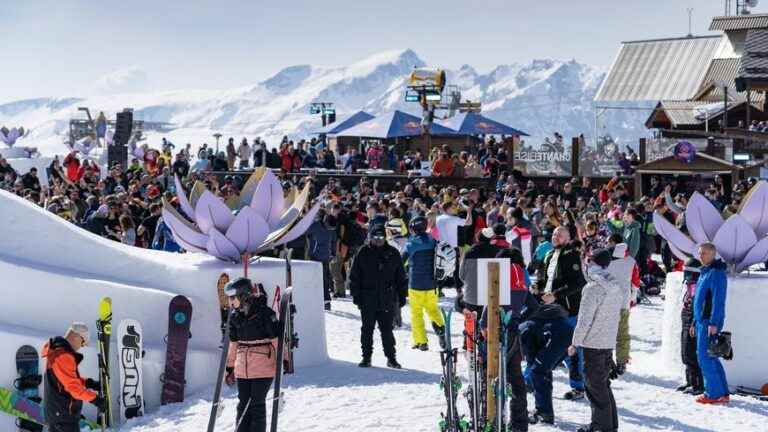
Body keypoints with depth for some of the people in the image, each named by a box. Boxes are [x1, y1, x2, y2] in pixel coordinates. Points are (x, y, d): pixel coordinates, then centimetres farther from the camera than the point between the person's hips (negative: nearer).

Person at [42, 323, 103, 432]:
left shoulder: (56, 351, 12)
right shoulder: (63, 356, -22)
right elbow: (73, 386, -24)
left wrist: (89, 383, 10)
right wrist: (94, 399, -20)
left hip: (54, 410, 11)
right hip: (64, 413, -11)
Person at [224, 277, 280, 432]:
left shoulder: (264, 313, -13)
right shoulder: (234, 316, 5)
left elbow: (276, 338, -8)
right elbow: (233, 343, 14)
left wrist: (282, 361, -8)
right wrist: (230, 367, 16)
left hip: (263, 367, -5)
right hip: (242, 369, 5)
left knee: (257, 405, 0)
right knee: (243, 404, 9)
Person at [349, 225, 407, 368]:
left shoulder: (393, 253, 5)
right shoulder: (363, 253, 1)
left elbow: (400, 277, 10)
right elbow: (354, 275, 3)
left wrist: (401, 296, 7)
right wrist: (356, 294, -3)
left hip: (387, 300, 0)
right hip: (367, 299, 0)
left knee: (387, 330, 4)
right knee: (367, 330, 7)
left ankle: (391, 357, 14)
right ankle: (366, 357, 16)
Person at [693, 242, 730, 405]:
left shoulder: (716, 273, -13)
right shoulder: (704, 272, 17)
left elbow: (718, 300, -18)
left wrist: (713, 323, -22)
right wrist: (695, 321, 23)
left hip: (709, 322, -10)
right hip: (701, 321, 10)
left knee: (705, 357, -8)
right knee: (708, 357, 12)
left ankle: (715, 393, -4)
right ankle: (721, 392, 16)